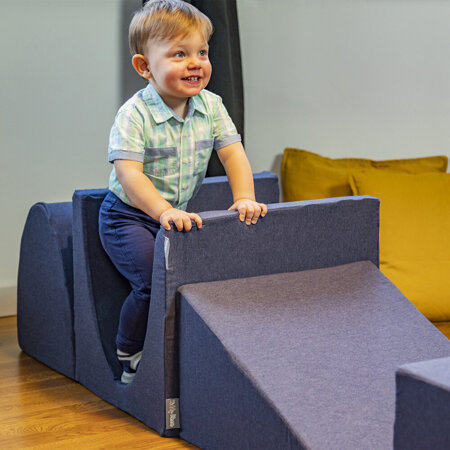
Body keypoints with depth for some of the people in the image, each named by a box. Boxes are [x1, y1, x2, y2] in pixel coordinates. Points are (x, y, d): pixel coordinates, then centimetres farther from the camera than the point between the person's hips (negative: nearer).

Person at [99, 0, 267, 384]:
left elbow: (233, 152, -5)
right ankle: (129, 359, -3)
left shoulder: (210, 106, -3)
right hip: (130, 216, -6)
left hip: (179, 214, 6)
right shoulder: (135, 114, -22)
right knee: (154, 280, -23)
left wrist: (244, 199, -22)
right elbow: (128, 172, -32)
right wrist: (164, 211, -46)